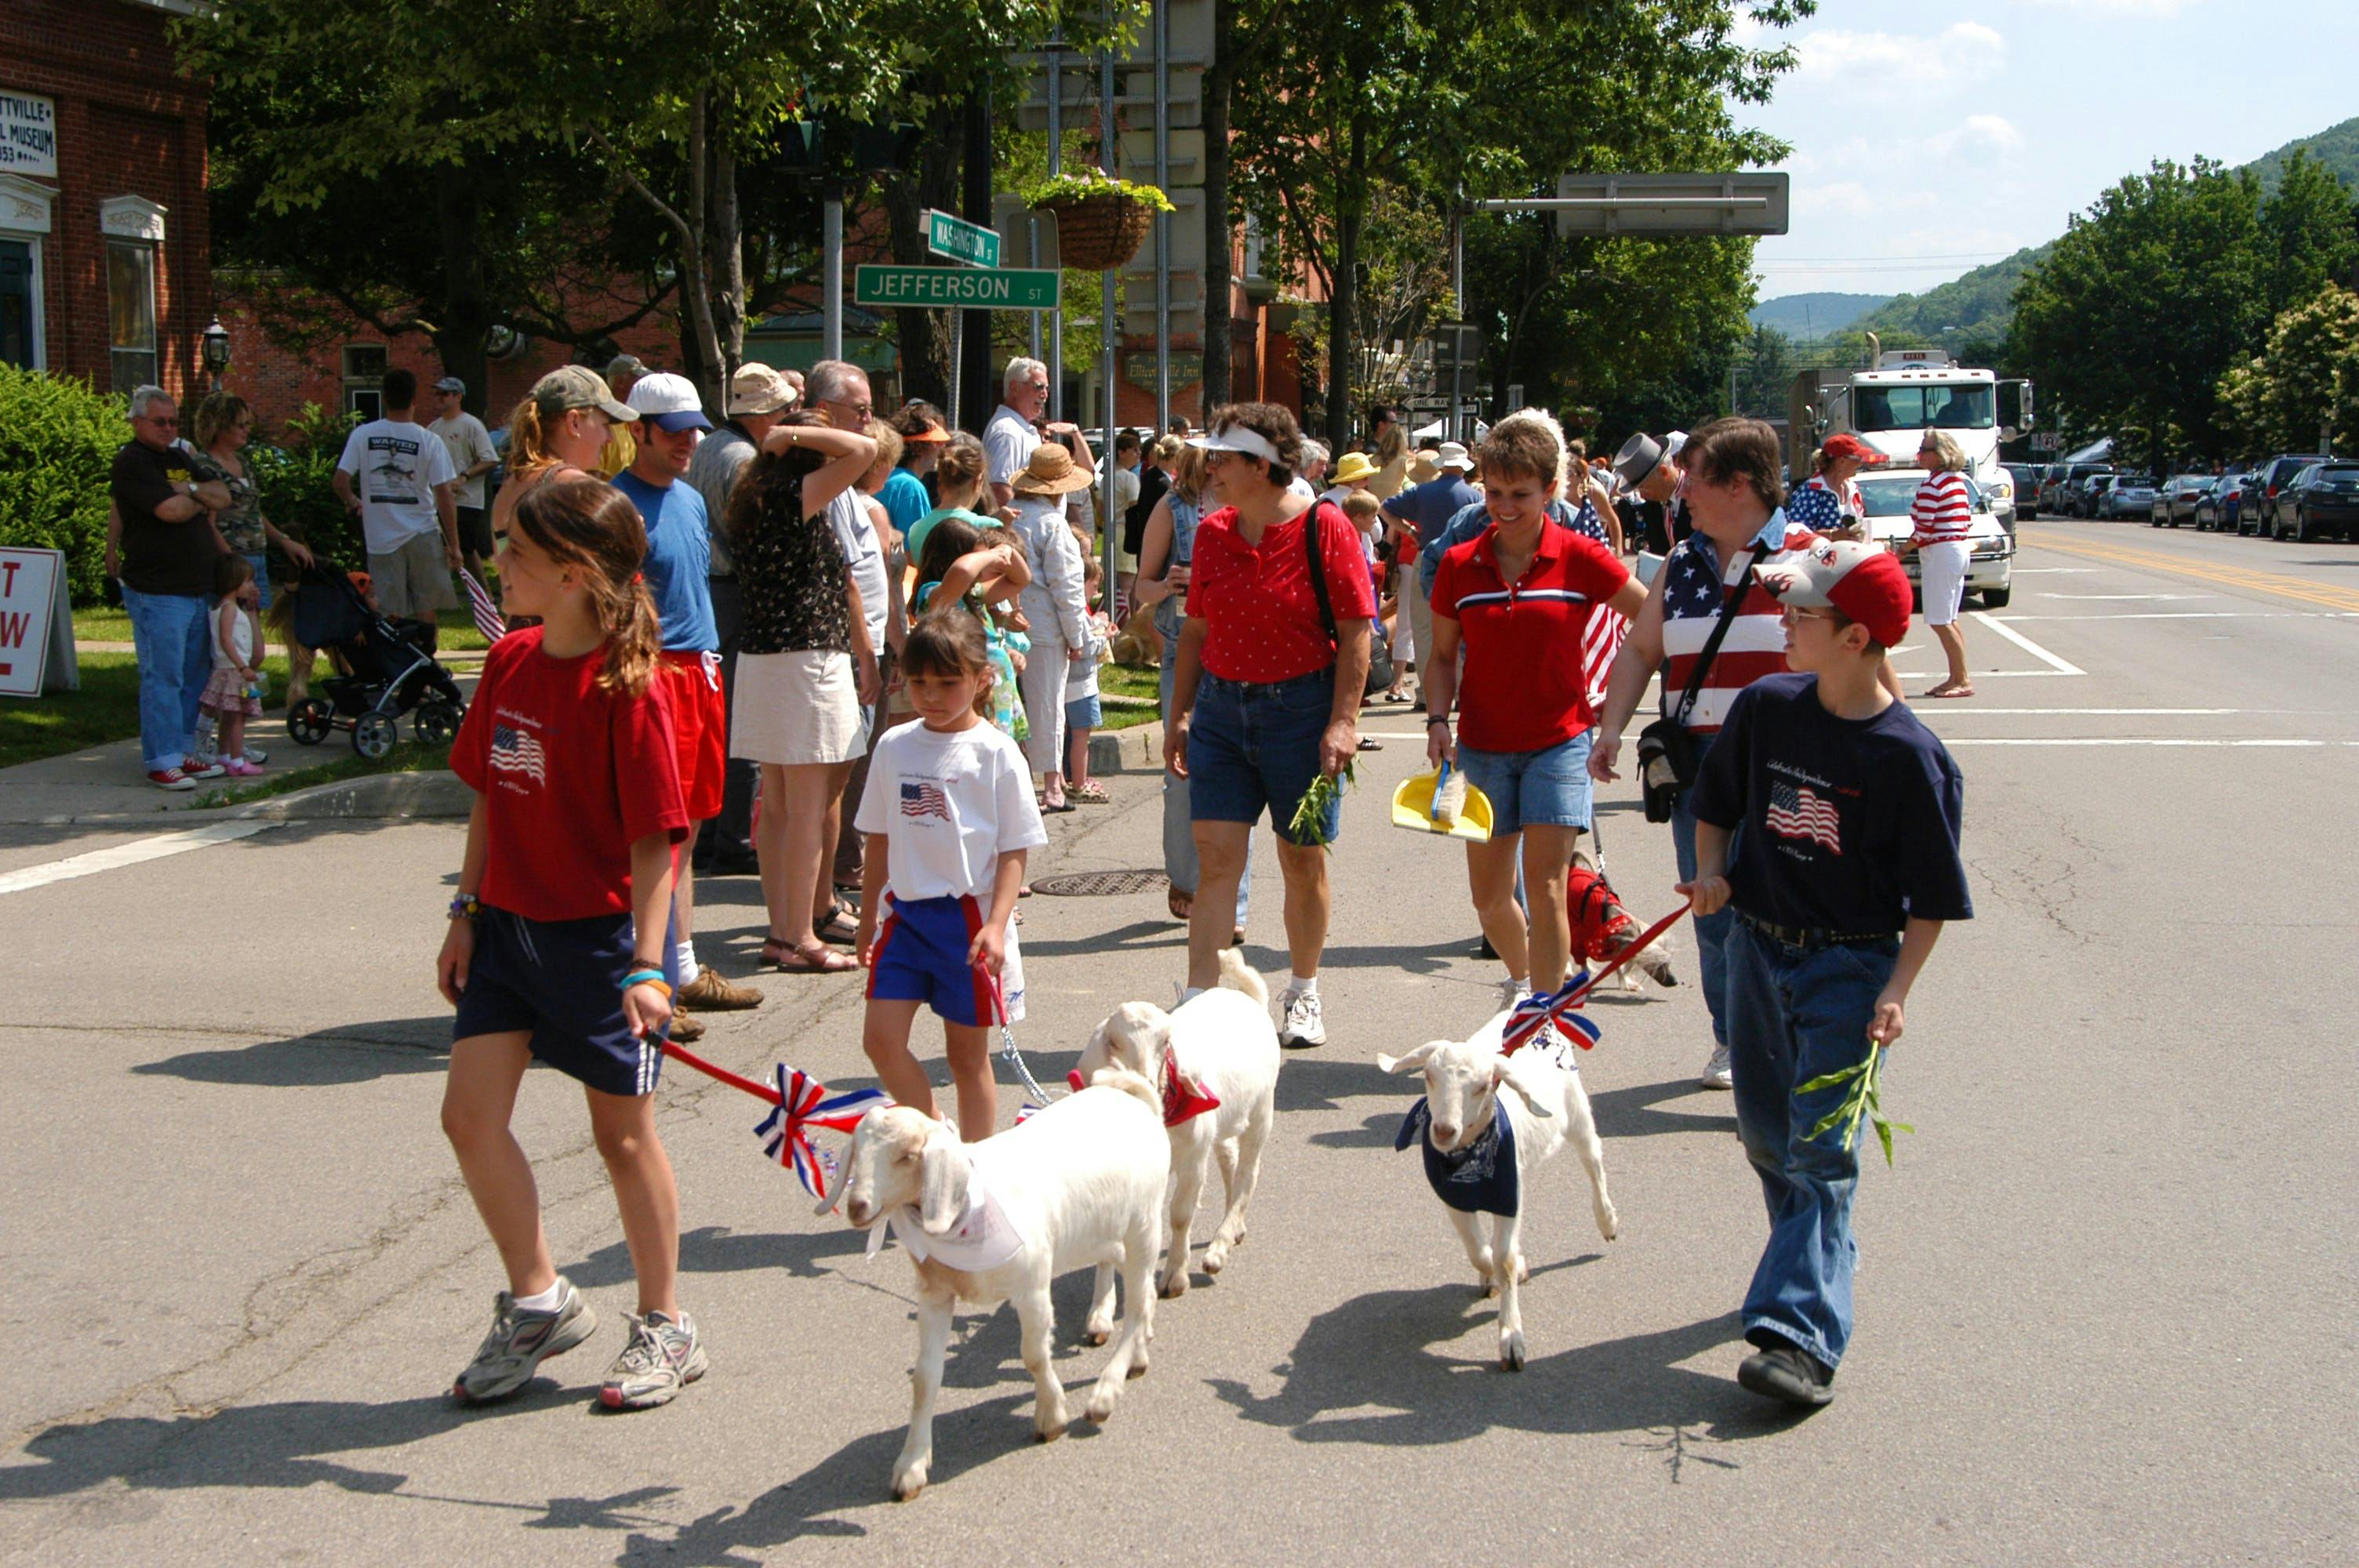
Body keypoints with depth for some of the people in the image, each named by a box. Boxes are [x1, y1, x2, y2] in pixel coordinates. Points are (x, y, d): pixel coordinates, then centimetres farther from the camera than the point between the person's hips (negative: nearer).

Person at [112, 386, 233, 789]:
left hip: (200, 587, 8)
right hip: (158, 592, -8)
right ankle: (161, 761, -3)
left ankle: (183, 752, 19)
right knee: (163, 677, -7)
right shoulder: (131, 464, -8)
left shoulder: (180, 458, 18)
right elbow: (170, 510, -21)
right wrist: (202, 499, 0)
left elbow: (223, 498, 11)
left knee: (194, 676, 11)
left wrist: (191, 491, -8)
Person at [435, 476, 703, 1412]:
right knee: (469, 1116, 2)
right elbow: (488, 798, 12)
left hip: (601, 932, -6)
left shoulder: (627, 686, -18)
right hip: (508, 924, 7)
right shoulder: (509, 661, 3)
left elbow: (653, 841, -20)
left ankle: (665, 1328, 22)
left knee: (623, 1132, 6)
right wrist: (467, 913, 9)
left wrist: (647, 967, -26)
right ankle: (538, 1303, 21)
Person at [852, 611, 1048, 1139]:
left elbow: (1014, 852, -6)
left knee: (967, 1055, 5)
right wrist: (868, 919, 16)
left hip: (970, 916, -4)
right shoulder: (894, 747, 5)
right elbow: (880, 841, 14)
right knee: (881, 1039, -6)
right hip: (904, 912, 4)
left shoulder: (996, 753, -7)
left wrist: (996, 926, -17)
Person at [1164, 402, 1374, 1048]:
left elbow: (1355, 632, -9)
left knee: (1303, 859, 8)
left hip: (1301, 709, -3)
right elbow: (1195, 630, 13)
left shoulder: (1323, 527, -8)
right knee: (1216, 855, -4)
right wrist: (1178, 716, 11)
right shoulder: (1212, 533, 6)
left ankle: (1303, 995, 26)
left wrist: (1343, 721, -15)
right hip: (1222, 708, 4)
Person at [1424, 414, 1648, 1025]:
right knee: (1489, 896, 11)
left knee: (1544, 886, -13)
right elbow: (1443, 656, 9)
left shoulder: (1579, 558, -7)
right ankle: (1523, 982, 39)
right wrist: (1438, 720, -6)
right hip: (1483, 745, 3)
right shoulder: (1459, 565, 0)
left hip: (1558, 742, -3)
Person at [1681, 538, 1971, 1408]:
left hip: (1850, 964, -5)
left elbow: (1932, 899, -9)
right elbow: (1715, 803, 16)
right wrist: (1710, 871, -2)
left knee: (1822, 1148, -11)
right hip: (1755, 946, 5)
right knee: (1766, 1135, 14)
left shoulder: (1908, 756, -14)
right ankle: (1816, 1265, 36)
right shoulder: (1765, 707, -1)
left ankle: (1801, 1335, -15)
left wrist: (1896, 992, -17)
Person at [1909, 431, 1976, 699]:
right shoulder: (1958, 481, 12)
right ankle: (1956, 677, 16)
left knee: (1940, 622, -6)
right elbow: (1967, 522, 16)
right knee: (1949, 620, 14)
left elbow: (1923, 531, -18)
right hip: (1959, 549, 10)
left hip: (1940, 553, -10)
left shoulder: (1931, 485, -15)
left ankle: (1963, 680, -7)